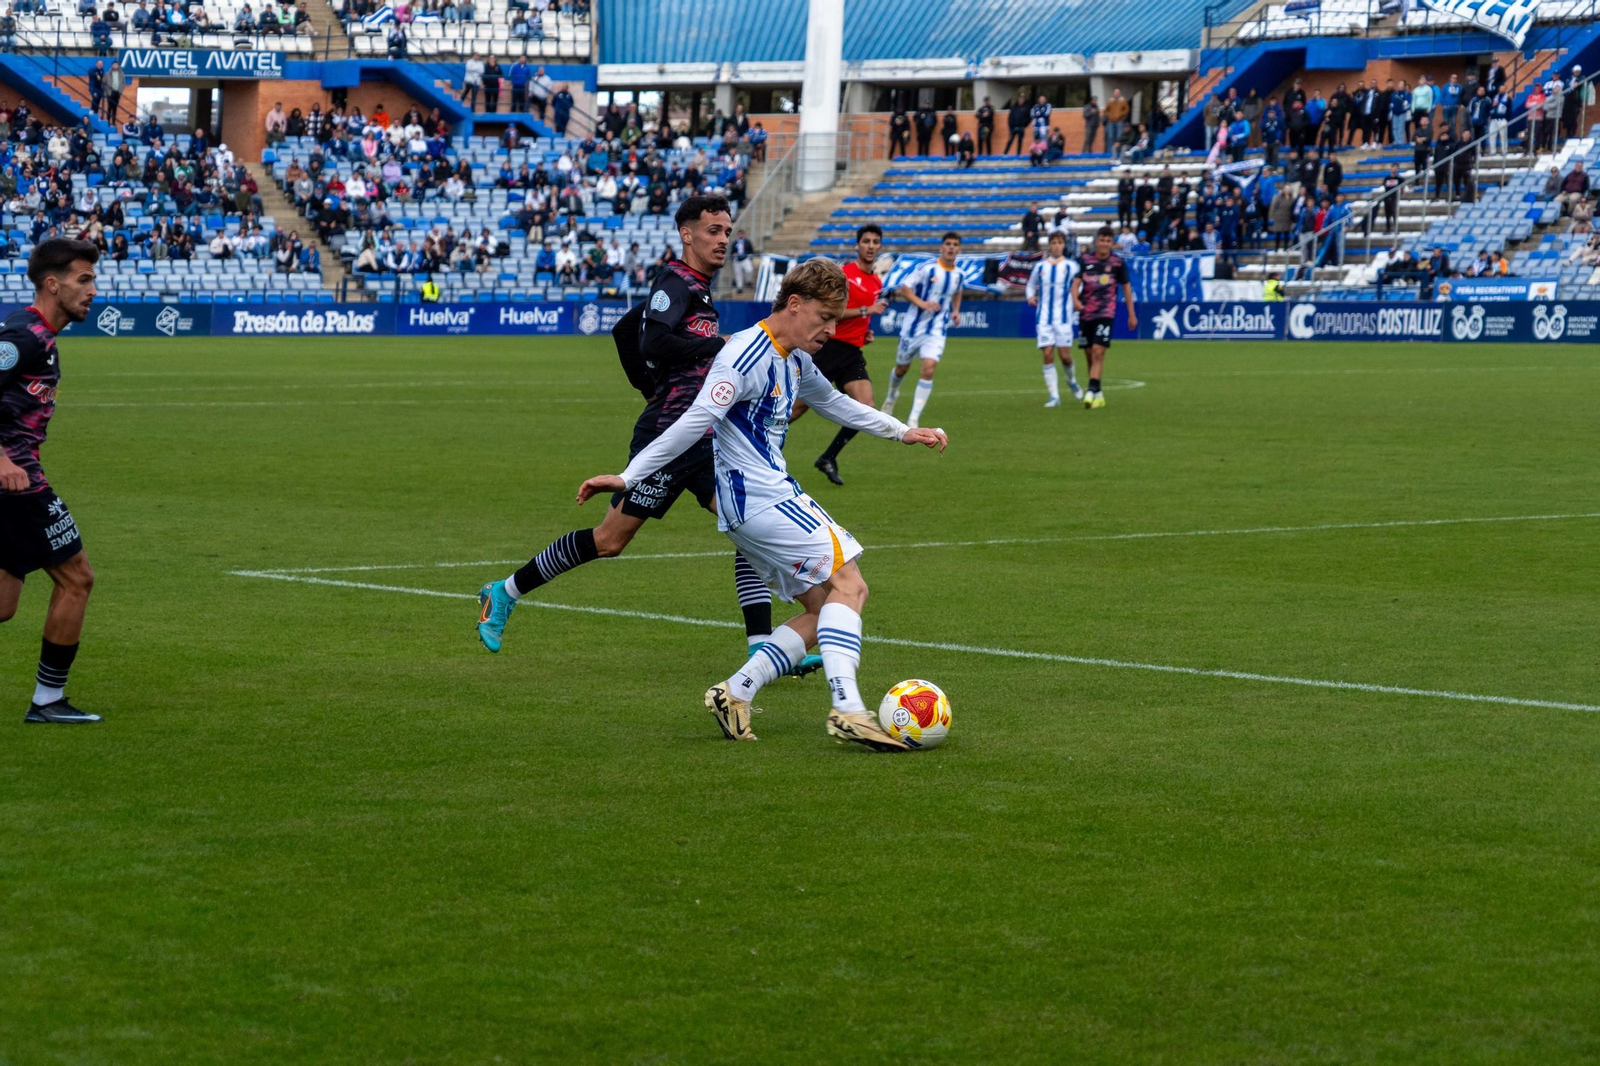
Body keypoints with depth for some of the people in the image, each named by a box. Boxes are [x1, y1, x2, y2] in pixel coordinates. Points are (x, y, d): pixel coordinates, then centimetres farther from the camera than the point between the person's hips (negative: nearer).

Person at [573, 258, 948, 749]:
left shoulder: (794, 360, 14)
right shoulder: (747, 356, -17)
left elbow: (834, 402, 33)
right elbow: (694, 422, -21)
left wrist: (903, 432, 38)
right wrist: (628, 477, -21)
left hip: (772, 496, 10)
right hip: (760, 500, -10)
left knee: (823, 607, 7)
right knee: (847, 585, -14)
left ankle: (735, 694, 4)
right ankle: (847, 709, -24)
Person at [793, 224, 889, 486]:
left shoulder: (877, 282, 14)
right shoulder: (844, 274, -10)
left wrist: (865, 333, 12)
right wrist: (865, 310, -20)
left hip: (852, 353, 6)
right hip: (829, 347, -6)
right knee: (798, 407, -4)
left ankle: (828, 458, 2)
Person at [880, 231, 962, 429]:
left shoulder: (958, 275, 2)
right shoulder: (927, 268, -13)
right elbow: (904, 289, -12)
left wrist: (956, 311, 7)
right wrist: (922, 303, -27)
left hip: (936, 331, 2)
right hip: (914, 326, -2)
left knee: (928, 369, -17)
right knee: (901, 368, 15)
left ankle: (913, 419, -14)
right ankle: (892, 395, 50)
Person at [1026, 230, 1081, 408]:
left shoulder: (1071, 266, 2)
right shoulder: (1040, 266, 7)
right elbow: (1031, 284, 20)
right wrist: (1031, 296, 0)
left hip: (1063, 316, -1)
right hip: (1044, 317, 1)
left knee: (1065, 355, -5)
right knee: (1048, 355, -7)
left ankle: (1072, 380, 29)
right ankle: (1054, 396, -3)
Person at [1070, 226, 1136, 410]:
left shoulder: (1117, 262, 0)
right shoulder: (1085, 260, 3)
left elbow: (1126, 287, 9)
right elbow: (1076, 282, -4)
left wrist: (1131, 314, 11)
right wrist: (1075, 300, -26)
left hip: (1106, 312, -3)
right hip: (1086, 312, 3)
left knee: (1098, 351, -17)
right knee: (1090, 354, 8)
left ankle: (1092, 392, -23)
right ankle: (1098, 395, 20)